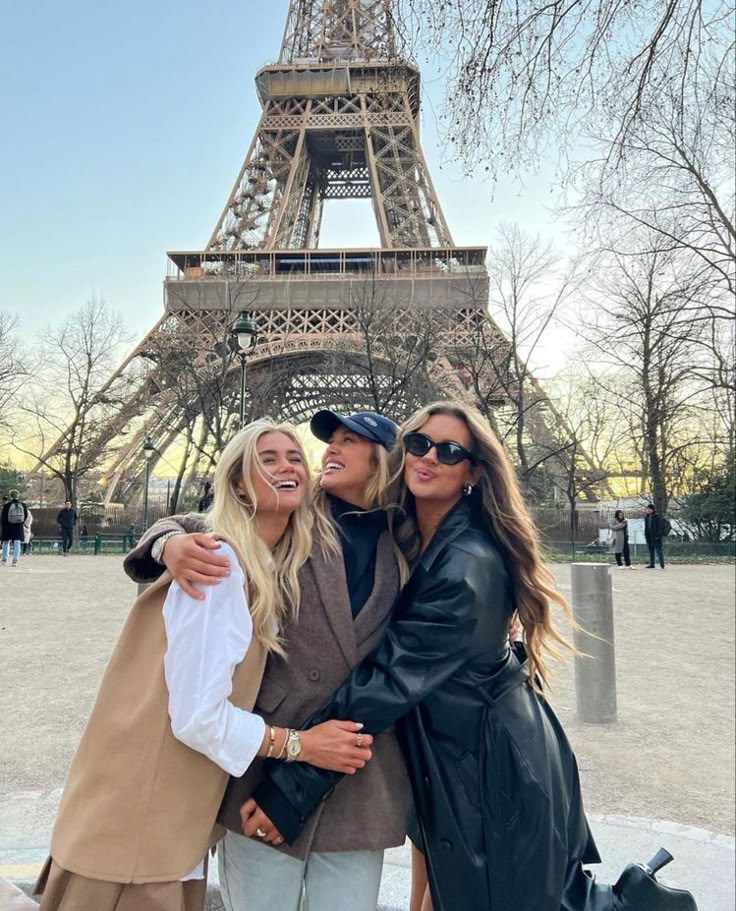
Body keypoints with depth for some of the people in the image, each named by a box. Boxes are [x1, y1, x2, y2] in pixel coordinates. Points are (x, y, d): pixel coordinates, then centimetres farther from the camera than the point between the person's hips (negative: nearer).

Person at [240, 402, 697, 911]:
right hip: (446, 757, 8)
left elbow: (389, 678, -30)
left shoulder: (469, 568, -27)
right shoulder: (400, 534, -1)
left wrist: (290, 788, -28)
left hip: (494, 768, -8)